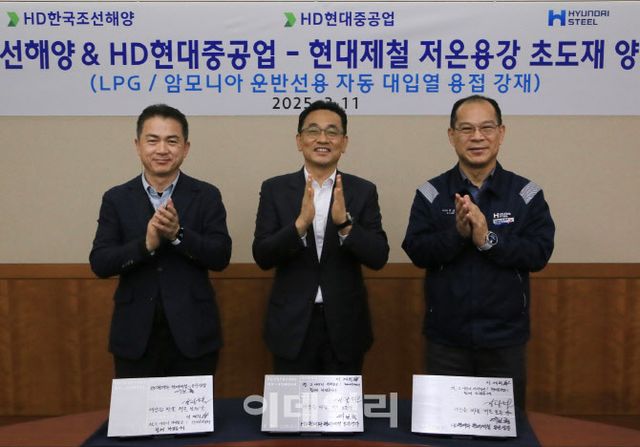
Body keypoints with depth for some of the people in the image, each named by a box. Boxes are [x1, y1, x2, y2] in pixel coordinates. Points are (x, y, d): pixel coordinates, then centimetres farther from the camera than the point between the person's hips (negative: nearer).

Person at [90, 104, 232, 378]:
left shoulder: (206, 196, 1)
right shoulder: (116, 199, 3)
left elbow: (221, 257, -7)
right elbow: (99, 263, -5)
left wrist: (178, 233, -22)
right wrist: (146, 243, -21)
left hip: (192, 335, 0)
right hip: (135, 336, 1)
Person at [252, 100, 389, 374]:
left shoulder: (363, 191, 0)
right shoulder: (275, 189, 0)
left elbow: (379, 258, -7)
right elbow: (262, 257, -8)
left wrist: (345, 223, -24)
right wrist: (300, 224, -25)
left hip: (345, 325, 1)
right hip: (292, 325, 0)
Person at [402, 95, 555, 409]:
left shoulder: (527, 194, -1)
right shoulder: (430, 194, 0)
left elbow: (539, 253, -10)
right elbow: (416, 251, -8)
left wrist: (488, 239, -22)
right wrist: (457, 233, -24)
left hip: (505, 339, 0)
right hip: (445, 338, 0)